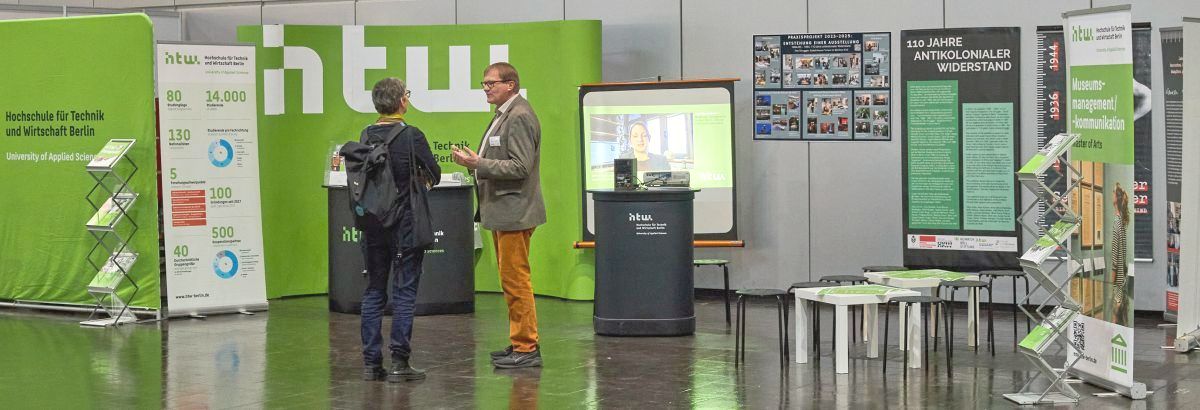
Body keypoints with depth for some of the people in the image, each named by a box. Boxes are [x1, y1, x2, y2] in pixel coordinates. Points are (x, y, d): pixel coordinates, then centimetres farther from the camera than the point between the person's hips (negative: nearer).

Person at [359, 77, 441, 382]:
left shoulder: (366, 136, -1)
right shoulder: (412, 136, -13)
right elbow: (435, 175, -3)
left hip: (372, 223, 4)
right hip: (405, 224, -4)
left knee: (373, 291, 11)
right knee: (404, 291, 1)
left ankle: (371, 362, 11)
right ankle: (399, 362, -1)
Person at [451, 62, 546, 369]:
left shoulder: (519, 117, -15)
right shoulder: (504, 115, 17)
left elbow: (521, 167, -22)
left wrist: (479, 164, -22)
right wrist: (475, 161, 11)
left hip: (514, 213, -11)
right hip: (502, 212, 11)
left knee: (516, 280, -8)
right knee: (511, 281, 13)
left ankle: (527, 348, -4)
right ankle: (520, 343, 19)